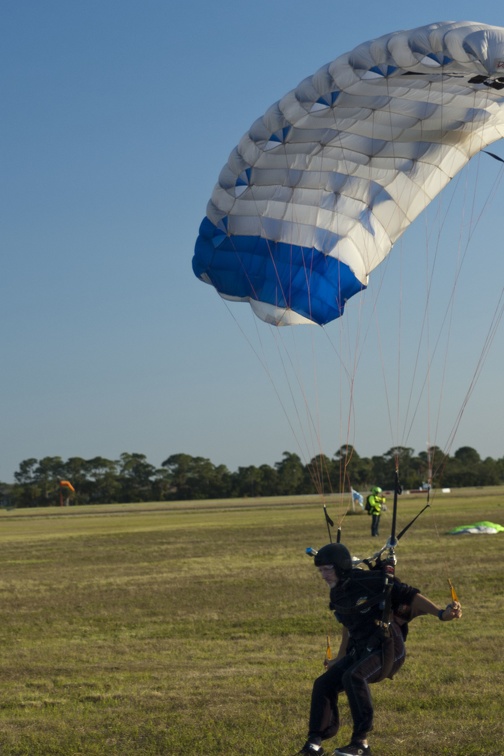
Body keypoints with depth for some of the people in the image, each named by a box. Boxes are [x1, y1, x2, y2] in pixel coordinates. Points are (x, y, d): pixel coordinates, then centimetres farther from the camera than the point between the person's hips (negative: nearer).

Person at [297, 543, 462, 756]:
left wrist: (441, 614, -26)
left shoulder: (372, 582, -15)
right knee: (324, 683, -2)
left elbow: (409, 596, -15)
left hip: (387, 649, -8)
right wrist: (340, 659, 36)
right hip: (361, 651, 8)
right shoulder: (337, 593, 10)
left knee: (353, 676, -32)